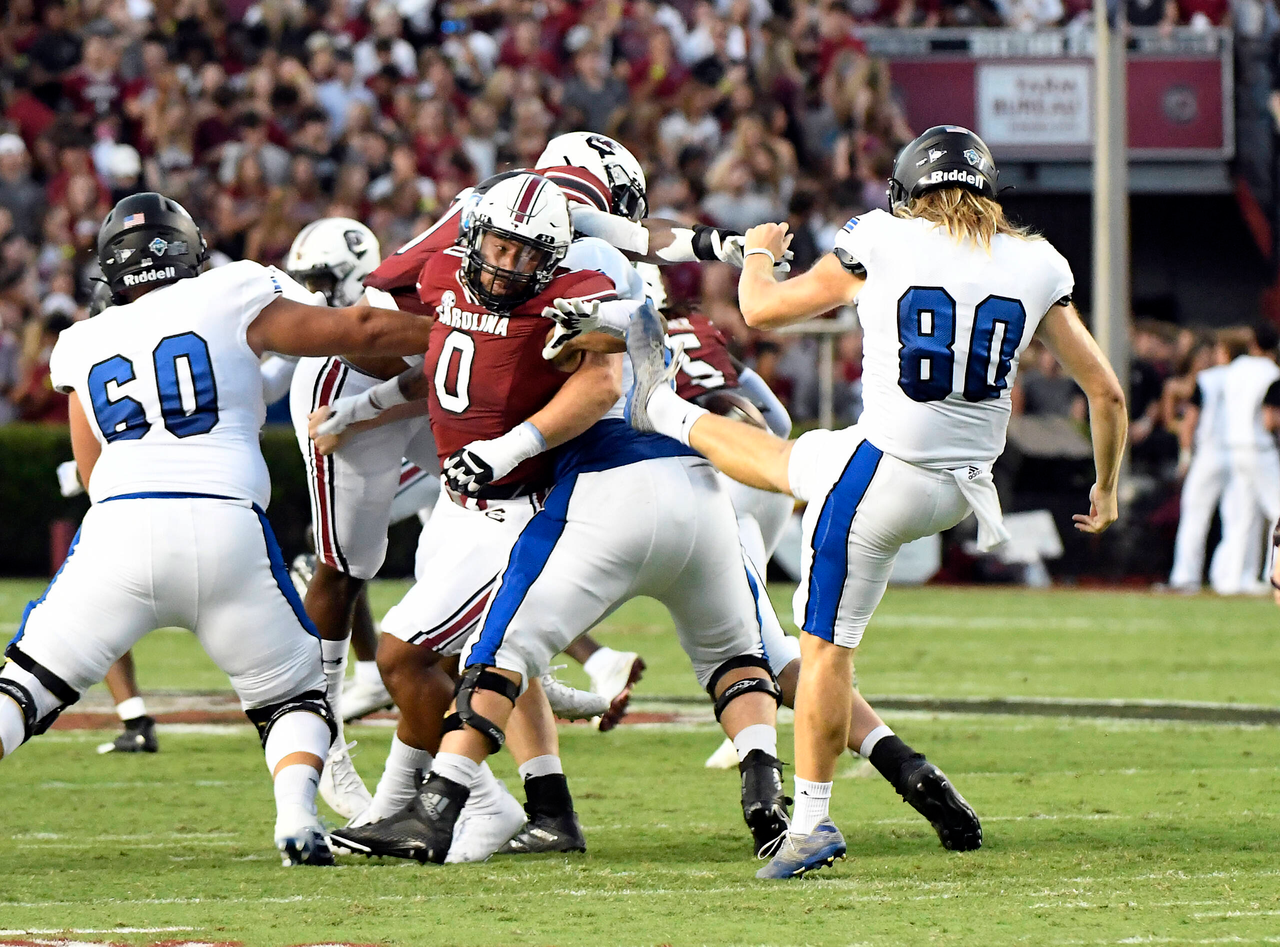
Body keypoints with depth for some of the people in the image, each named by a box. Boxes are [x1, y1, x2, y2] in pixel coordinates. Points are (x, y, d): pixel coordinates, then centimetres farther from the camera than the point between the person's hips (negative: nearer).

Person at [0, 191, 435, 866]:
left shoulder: (84, 346, 20)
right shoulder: (229, 299, 12)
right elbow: (361, 332, 15)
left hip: (118, 531, 1)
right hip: (226, 527, -1)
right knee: (292, 696, 16)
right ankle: (297, 817, -10)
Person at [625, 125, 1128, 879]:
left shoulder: (882, 243, -8)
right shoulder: (1038, 266, 1)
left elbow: (764, 310, 6)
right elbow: (1106, 393, 7)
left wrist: (759, 254, 29)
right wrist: (1107, 488, 24)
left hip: (885, 475, -5)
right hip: (963, 490, 5)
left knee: (827, 645, 9)